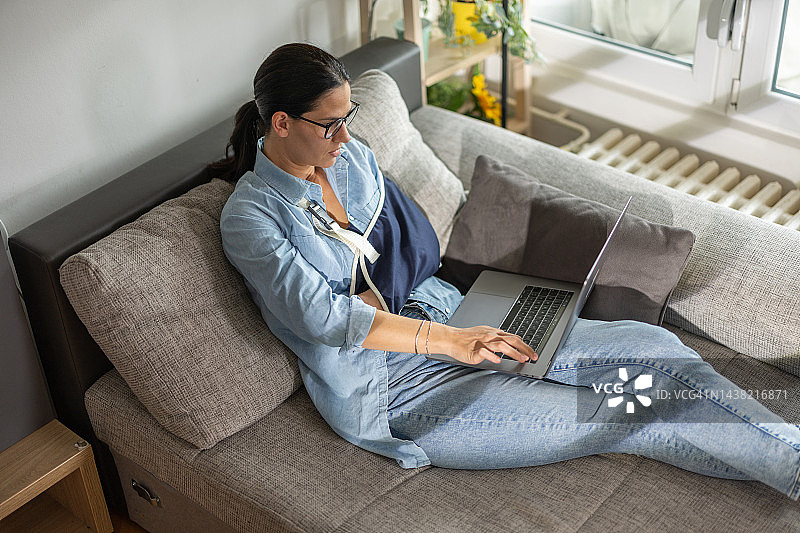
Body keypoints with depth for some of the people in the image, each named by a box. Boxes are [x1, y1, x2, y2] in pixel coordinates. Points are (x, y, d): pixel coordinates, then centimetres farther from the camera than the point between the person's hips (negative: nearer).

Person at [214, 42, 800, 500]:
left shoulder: (351, 157, 6)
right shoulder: (249, 217, -14)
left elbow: (421, 247, 6)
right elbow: (319, 314, -24)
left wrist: (367, 304, -13)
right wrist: (448, 340, -30)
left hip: (433, 313, 7)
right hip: (392, 389, -7)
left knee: (650, 346, -8)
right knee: (632, 418, -14)